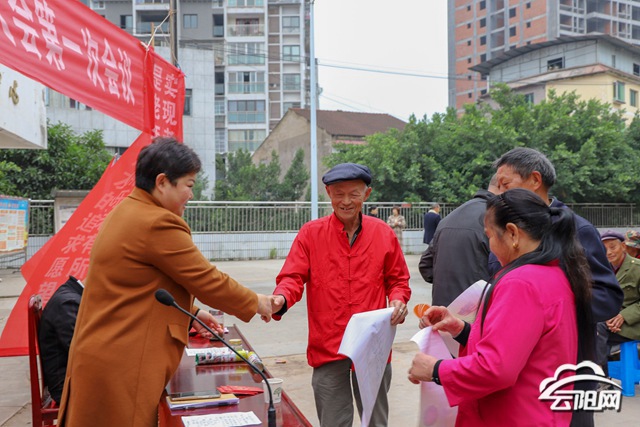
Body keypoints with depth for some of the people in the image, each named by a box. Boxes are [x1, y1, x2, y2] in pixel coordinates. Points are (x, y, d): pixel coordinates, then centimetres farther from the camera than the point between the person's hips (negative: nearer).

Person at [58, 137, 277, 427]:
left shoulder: (124, 213, 12)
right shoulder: (158, 223, -19)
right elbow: (209, 281, -14)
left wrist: (189, 312, 24)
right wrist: (256, 303, 1)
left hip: (101, 354, 10)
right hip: (122, 366, -10)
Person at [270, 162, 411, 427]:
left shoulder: (383, 233, 3)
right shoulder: (310, 233, -1)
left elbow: (397, 280, 12)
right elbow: (293, 277, -4)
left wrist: (398, 300, -9)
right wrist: (281, 299, -25)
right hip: (327, 347, -1)